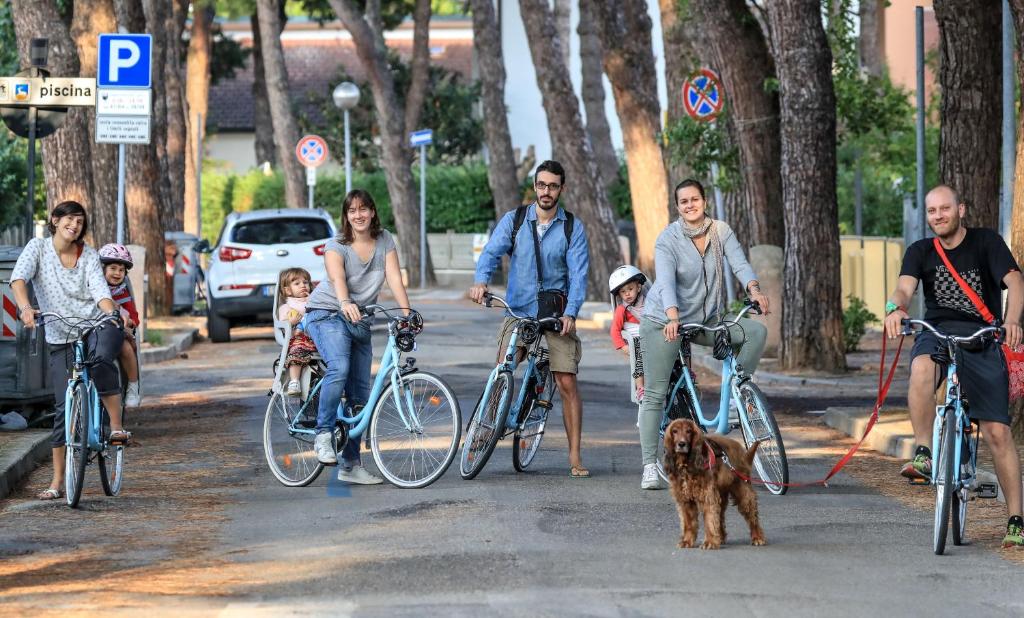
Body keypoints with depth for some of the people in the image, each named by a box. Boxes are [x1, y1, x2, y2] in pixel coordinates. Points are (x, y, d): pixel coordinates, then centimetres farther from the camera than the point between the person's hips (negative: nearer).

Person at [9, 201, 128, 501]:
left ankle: (117, 427, -24)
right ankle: (57, 480, 3)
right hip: (60, 337, 0)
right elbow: (18, 278, -16)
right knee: (64, 405, -5)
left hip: (97, 326, 0)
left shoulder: (89, 255, 2)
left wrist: (112, 313, -32)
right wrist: (25, 307, -35)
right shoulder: (38, 247, 0)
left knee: (100, 358, -37)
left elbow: (100, 290, -10)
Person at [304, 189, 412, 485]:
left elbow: (394, 277, -8)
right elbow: (337, 277, -29)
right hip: (327, 313, -5)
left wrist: (407, 313, -24)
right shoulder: (336, 245, -11)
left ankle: (351, 465, 9)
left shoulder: (384, 240, 1)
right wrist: (345, 303, -50)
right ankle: (323, 435, -21)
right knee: (339, 369, -32)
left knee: (359, 392, 4)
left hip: (360, 320, 5)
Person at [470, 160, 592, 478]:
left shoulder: (572, 228, 1)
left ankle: (575, 457, 0)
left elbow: (578, 273, -6)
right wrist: (481, 280, -30)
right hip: (518, 311, 1)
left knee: (567, 383, -6)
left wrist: (570, 313, -21)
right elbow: (492, 252, -9)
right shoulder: (514, 220, 3)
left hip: (557, 316, -1)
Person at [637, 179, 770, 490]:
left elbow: (739, 263, -14)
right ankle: (650, 465, -2)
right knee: (654, 394, -7)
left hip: (706, 320, 4)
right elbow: (665, 281, -27)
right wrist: (672, 317, -44)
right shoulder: (668, 239, -13)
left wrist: (754, 289, -35)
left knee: (756, 331, -17)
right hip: (664, 321, -4)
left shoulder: (721, 231, -1)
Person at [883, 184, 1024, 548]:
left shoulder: (986, 242, 2)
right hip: (937, 332, 1)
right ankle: (923, 454, -32)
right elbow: (905, 287, -10)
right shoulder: (921, 252, 8)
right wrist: (896, 307, -35)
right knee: (922, 366, -38)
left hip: (982, 339, -1)